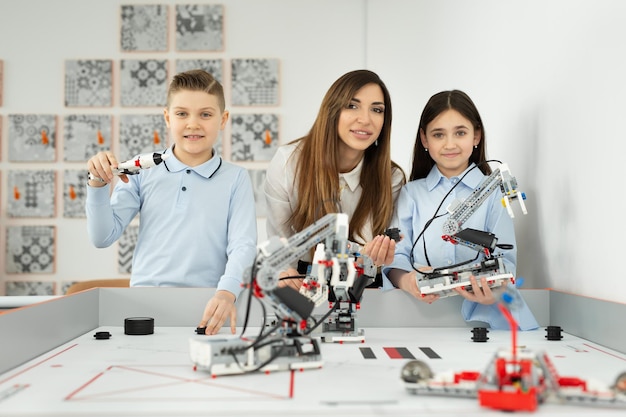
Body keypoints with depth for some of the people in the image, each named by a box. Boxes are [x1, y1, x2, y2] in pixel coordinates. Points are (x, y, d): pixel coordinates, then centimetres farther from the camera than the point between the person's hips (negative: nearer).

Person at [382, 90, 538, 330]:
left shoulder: (494, 192, 10)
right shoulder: (411, 193, 15)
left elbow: (504, 258, 1)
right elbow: (397, 255, 4)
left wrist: (494, 290, -24)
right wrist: (405, 280, -22)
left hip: (480, 313, -1)